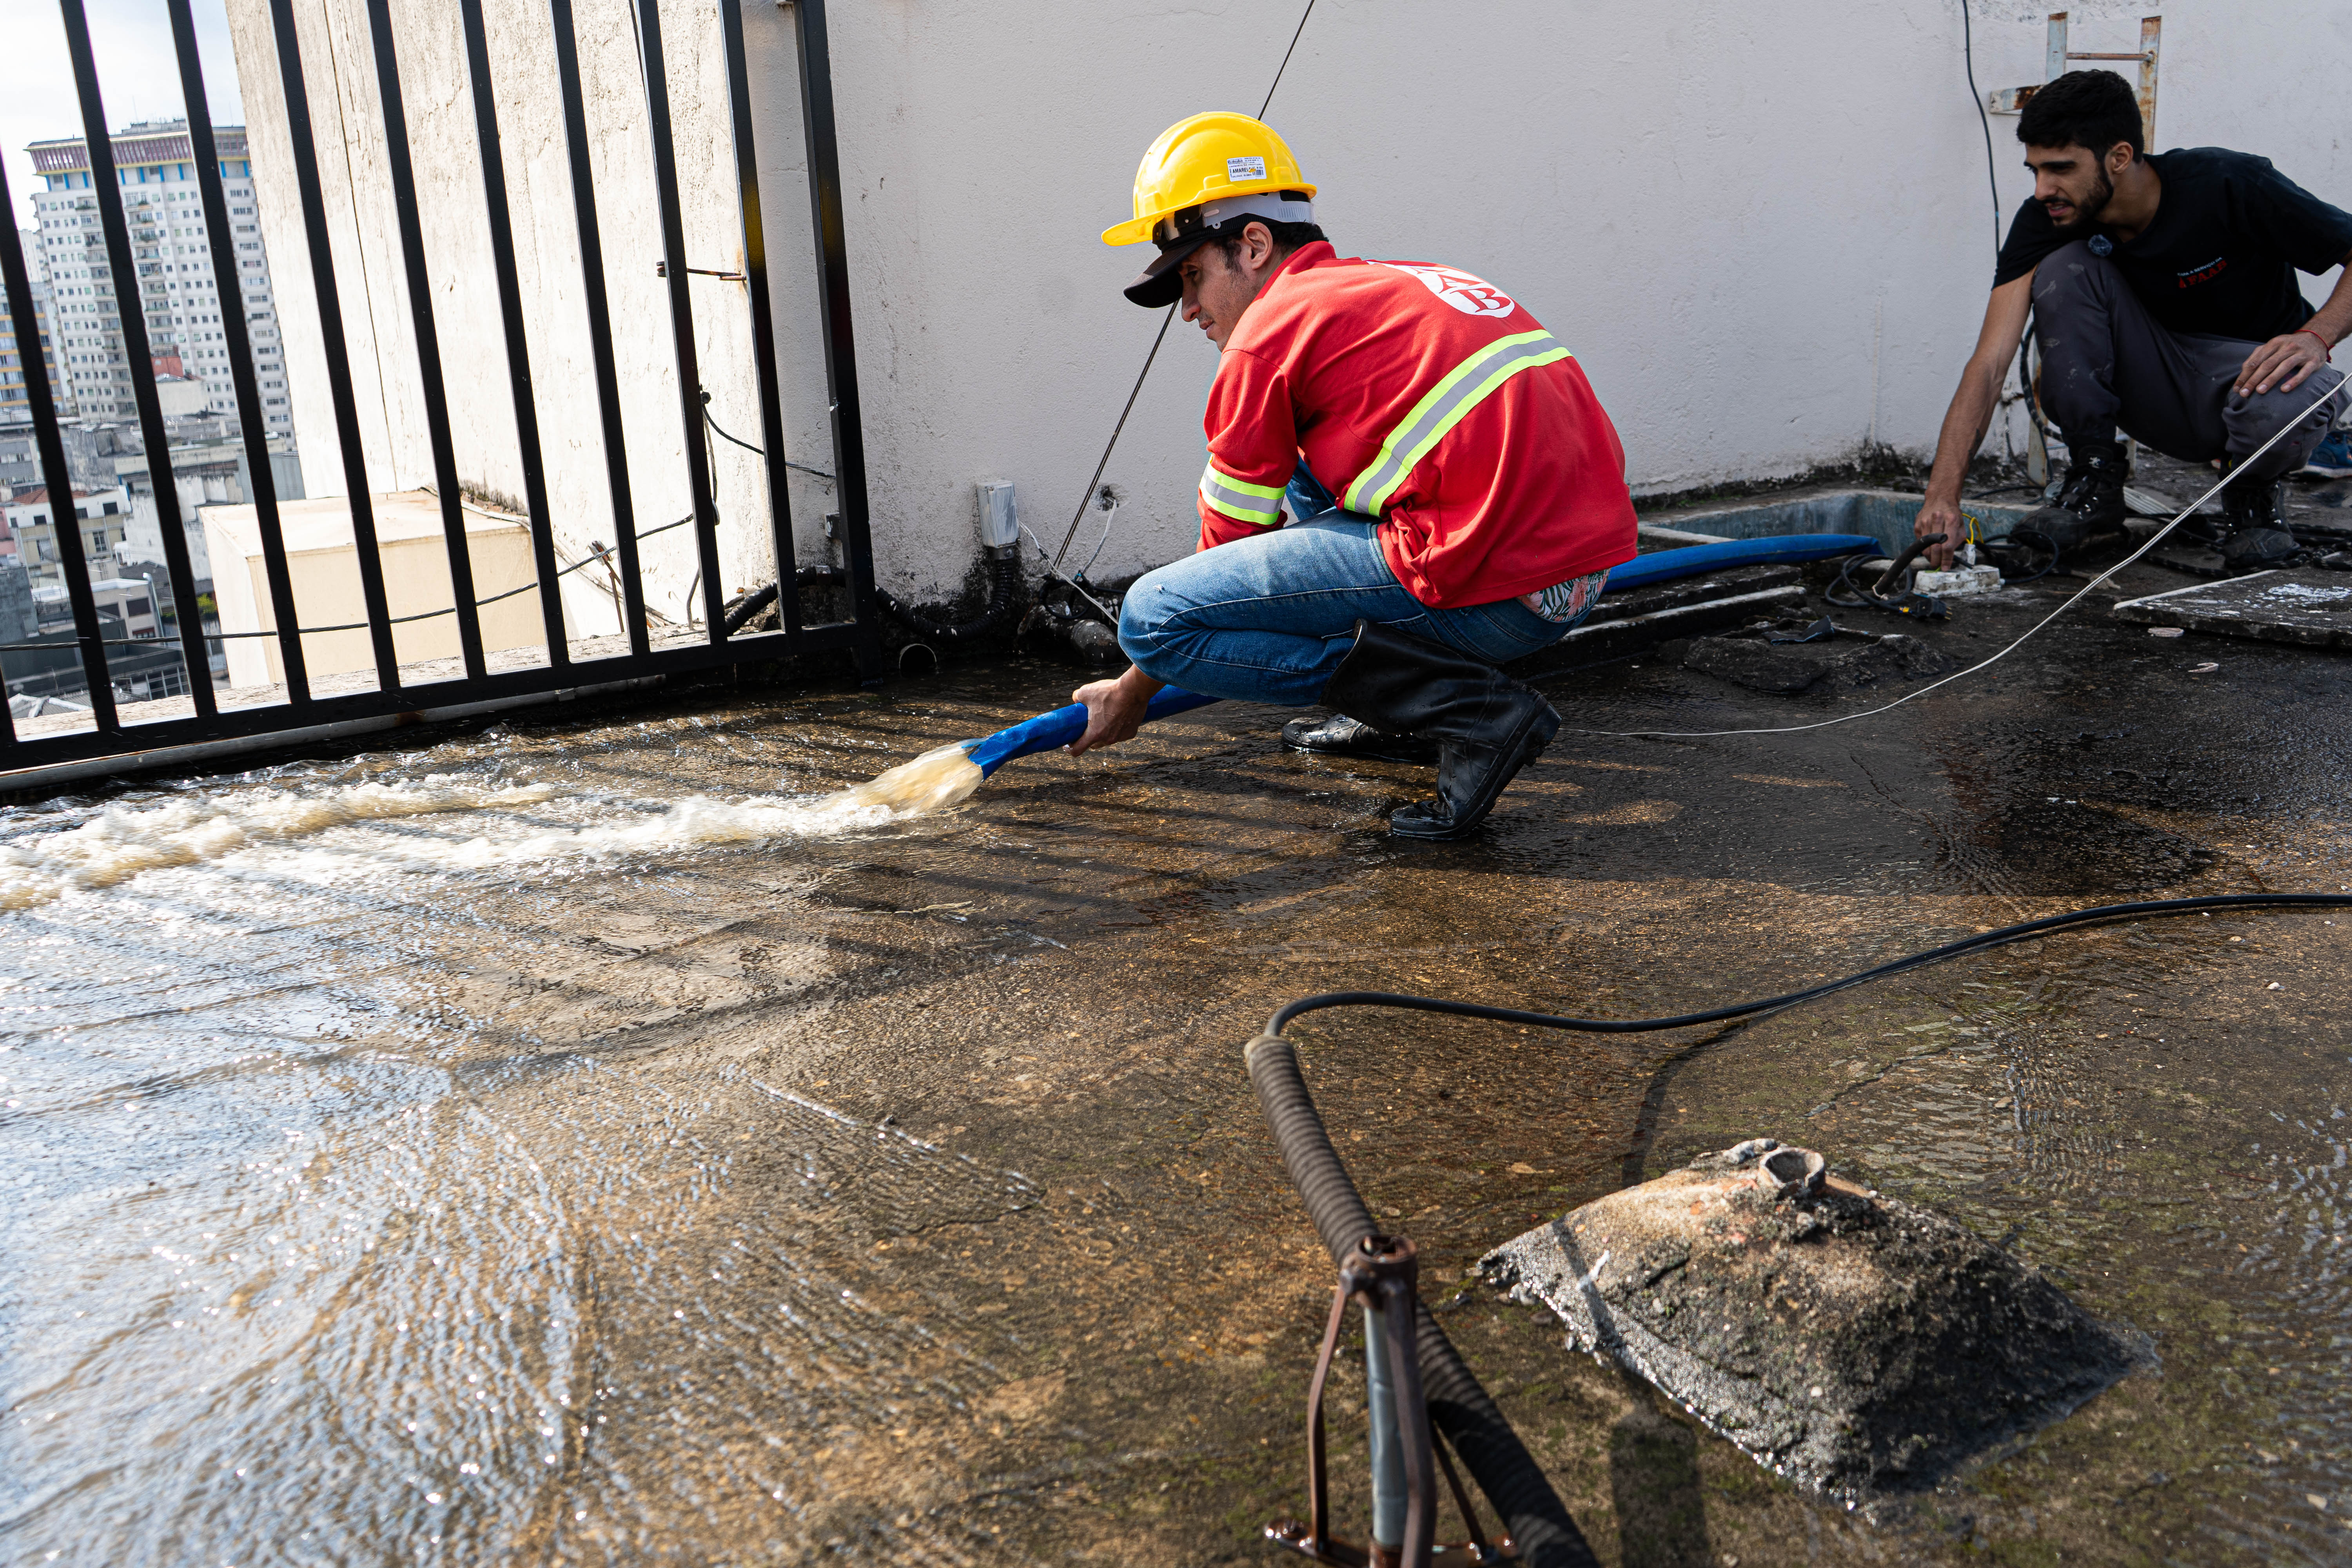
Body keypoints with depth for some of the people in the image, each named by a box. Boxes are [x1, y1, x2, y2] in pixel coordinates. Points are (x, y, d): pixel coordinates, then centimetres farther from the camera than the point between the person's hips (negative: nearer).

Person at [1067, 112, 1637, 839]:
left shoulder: (1269, 335, -1)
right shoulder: (1405, 282, 24)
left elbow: (1232, 543, 6)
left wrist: (1134, 693, 21)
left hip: (1493, 592, -9)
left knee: (1152, 615, -7)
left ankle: (1472, 709, -9)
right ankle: (1395, 705, 20)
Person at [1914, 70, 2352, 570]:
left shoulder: (2229, 186, -23)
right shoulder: (2044, 222, -16)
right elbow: (1991, 363, -25)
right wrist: (1943, 493, -37)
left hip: (2252, 367, -3)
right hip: (2160, 391, 3)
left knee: (2290, 403, -40)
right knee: (2063, 268, -23)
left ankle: (2251, 493, -2)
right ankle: (2094, 481, -11)